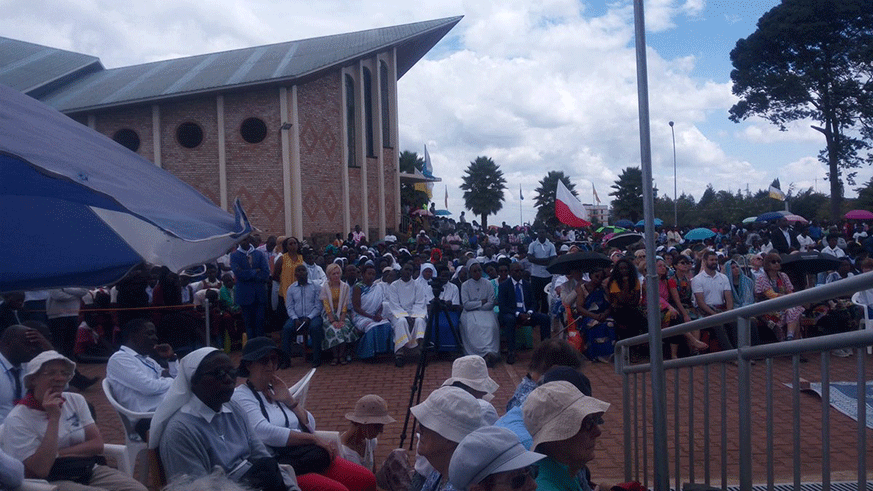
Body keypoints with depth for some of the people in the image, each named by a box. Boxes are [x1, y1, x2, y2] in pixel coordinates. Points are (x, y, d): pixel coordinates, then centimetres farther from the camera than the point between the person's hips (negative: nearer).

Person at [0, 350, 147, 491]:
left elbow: (97, 445, 5)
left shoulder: (75, 401, 10)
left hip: (91, 472, 6)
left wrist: (58, 453, -8)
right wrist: (53, 419, -16)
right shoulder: (17, 420, -5)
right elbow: (40, 470, -15)